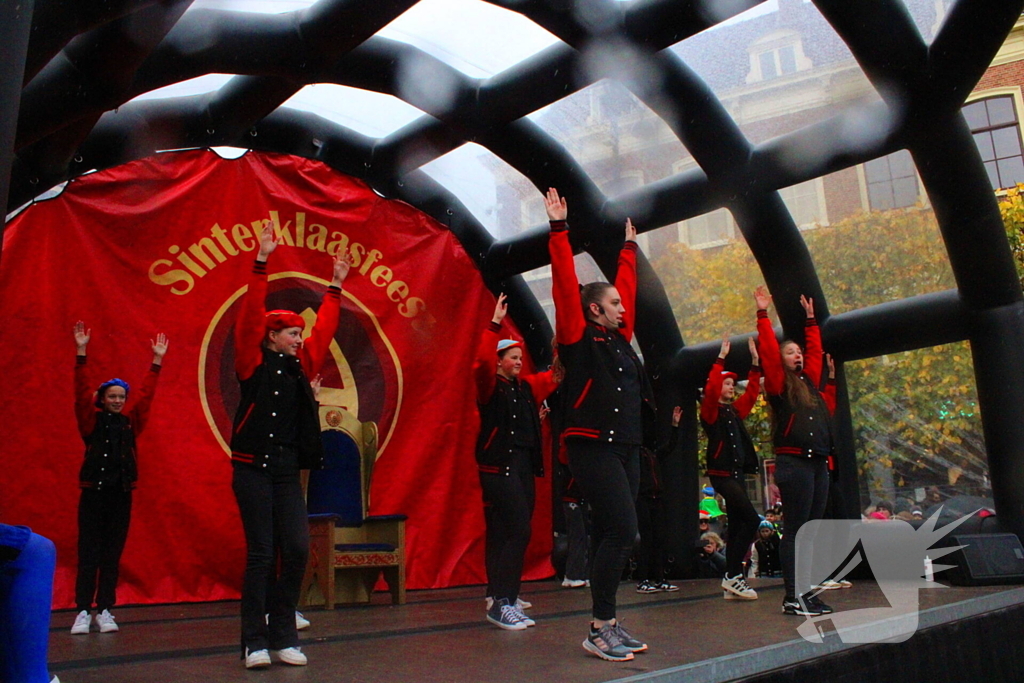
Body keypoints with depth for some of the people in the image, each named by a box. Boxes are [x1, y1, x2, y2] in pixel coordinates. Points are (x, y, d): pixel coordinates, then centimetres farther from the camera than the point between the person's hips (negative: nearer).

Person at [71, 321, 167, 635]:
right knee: (88, 552, -1)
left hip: (121, 493, 3)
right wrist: (81, 353, -12)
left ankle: (105, 610, 11)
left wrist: (157, 360, 6)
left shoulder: (131, 421, 9)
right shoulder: (92, 421, 2)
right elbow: (82, 390, -5)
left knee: (113, 553, 5)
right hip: (94, 491, -2)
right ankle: (83, 611, 4)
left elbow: (146, 394, 9)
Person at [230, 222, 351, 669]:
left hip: (288, 470, 5)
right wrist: (261, 263, -14)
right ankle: (255, 641, 8)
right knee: (260, 553, -3)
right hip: (252, 468, -5)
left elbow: (325, 328, 19)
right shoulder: (253, 363, -1)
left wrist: (336, 285, 22)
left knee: (297, 550, -2)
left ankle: (283, 636, 10)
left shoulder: (300, 365, 12)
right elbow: (250, 315, -9)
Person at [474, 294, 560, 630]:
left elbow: (556, 374, 21)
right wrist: (495, 325, -23)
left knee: (502, 533, 10)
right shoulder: (490, 386, -3)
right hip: (498, 467, -7)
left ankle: (500, 596, 16)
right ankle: (501, 603, -13)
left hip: (524, 466, 7)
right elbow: (482, 361, -22)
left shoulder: (527, 387, 15)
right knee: (518, 531, -15)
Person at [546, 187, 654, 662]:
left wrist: (628, 247, 36)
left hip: (626, 448, 8)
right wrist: (559, 230, -10)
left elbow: (626, 286, 29)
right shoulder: (579, 338, -3)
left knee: (611, 536, 9)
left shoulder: (620, 339, 17)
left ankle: (607, 627, 15)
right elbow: (566, 284, -9)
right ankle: (600, 630, -6)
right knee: (621, 532, -14)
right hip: (593, 448, -8)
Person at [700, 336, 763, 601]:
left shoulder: (735, 410, 18)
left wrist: (755, 360, 16)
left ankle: (732, 584, 9)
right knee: (751, 519, -16)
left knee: (737, 524, 6)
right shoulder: (711, 410, -3)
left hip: (737, 473, 8)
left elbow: (753, 390, 22)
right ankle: (733, 575, -12)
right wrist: (721, 358, -17)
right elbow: (711, 389, -20)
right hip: (722, 473, -8)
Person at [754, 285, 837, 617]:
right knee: (795, 530, -7)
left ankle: (807, 591, 12)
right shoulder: (779, 384, 2)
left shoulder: (810, 382, 19)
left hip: (818, 463, 7)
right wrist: (763, 314, -4)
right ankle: (792, 596, -5)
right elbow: (768, 350, -6)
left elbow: (815, 349, 31)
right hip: (793, 462, -7)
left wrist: (810, 319, 36)